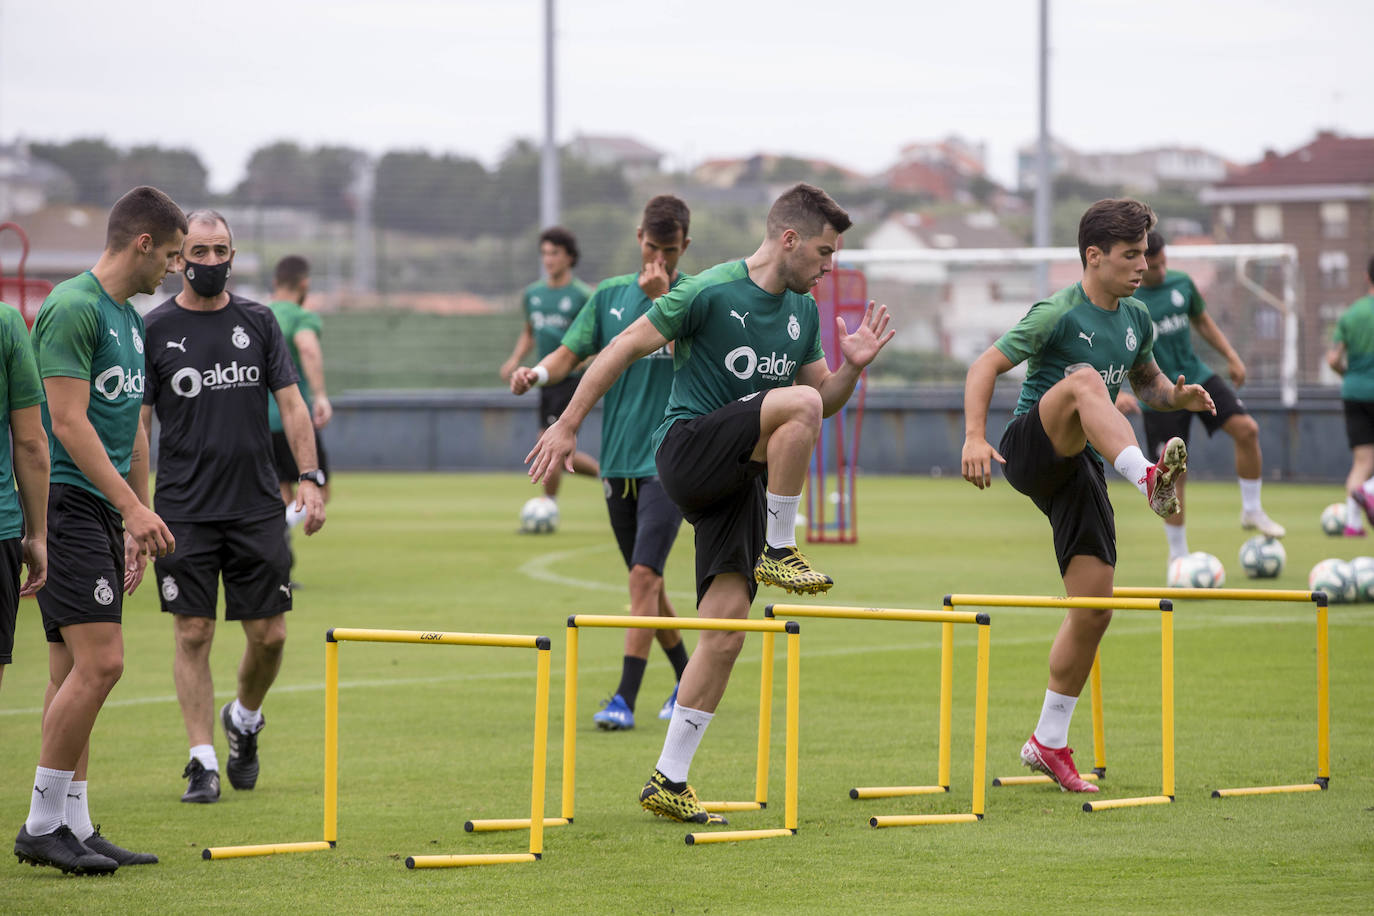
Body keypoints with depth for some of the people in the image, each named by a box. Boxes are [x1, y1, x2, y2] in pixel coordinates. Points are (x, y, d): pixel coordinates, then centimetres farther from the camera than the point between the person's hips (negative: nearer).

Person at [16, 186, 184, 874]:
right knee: (98, 662, -15)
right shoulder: (72, 308, -13)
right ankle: (42, 823, -8)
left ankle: (73, 826, 9)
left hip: (104, 509, 10)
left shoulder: (129, 319, 17)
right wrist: (133, 506, -22)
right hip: (65, 502, -10)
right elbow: (68, 422, -19)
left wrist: (139, 521, 23)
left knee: (75, 672, 8)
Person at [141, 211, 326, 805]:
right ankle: (203, 761, 2)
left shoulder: (258, 322, 8)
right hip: (184, 512, -2)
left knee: (269, 635, 2)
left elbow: (291, 403, 8)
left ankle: (244, 718, 30)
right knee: (193, 635, -4)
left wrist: (310, 478, -4)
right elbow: (136, 424, 0)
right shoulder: (155, 331, 1)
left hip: (257, 506, 2)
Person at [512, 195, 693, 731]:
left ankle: (625, 699, -18)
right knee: (646, 581, 13)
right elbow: (570, 353, 7)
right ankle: (689, 683, 30)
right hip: (619, 461, 5)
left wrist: (663, 299, -24)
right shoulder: (610, 295, 10)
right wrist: (537, 373, -14)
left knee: (644, 576, -16)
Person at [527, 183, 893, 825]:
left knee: (726, 631, -4)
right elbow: (625, 348, -5)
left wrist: (853, 367, 1)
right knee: (797, 404, -30)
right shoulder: (711, 292, -9)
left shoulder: (803, 312, 13)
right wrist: (568, 424, -6)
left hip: (741, 477, 6)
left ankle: (668, 782, 3)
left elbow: (824, 398, 22)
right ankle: (778, 552, -16)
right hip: (689, 449, -6)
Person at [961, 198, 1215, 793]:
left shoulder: (1136, 320, 11)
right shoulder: (1058, 314, -9)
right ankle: (1149, 477, -59)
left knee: (1095, 603, -2)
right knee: (1084, 380, -34)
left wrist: (1176, 396, 4)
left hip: (1080, 468, 6)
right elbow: (986, 366, -10)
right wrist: (975, 437, -24)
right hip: (1029, 448, -6)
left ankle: (1049, 742, 10)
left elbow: (1146, 380, 28)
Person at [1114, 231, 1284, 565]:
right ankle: (1178, 556, 12)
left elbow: (1202, 321, 18)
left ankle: (1252, 512, 1)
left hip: (1197, 376, 4)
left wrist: (1232, 356, 9)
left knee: (1246, 428, -15)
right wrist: (1115, 393, -26)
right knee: (1174, 475, -3)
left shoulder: (1181, 283, 3)